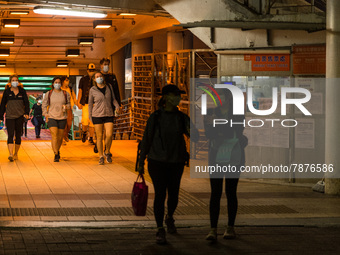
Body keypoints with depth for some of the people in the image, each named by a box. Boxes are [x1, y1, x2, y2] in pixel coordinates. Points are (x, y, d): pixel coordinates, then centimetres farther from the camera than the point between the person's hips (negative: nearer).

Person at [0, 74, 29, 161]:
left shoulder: (22, 91, 5)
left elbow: (26, 103, 5)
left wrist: (26, 113, -11)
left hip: (20, 116, 2)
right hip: (9, 117, -2)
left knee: (18, 135, 8)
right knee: (10, 135, -13)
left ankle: (16, 153, 20)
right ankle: (11, 154, -23)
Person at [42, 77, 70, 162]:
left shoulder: (65, 94, 6)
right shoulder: (48, 94, 4)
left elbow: (69, 104, 14)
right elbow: (44, 105, 10)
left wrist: (66, 106, -9)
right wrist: (46, 114, -1)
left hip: (62, 118, 2)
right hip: (51, 117, -2)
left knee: (60, 137, 7)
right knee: (54, 136, -15)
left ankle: (57, 151, 32)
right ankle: (56, 155, -17)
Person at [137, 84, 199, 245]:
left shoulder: (182, 118, 2)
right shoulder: (155, 117, -5)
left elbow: (195, 137, -7)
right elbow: (146, 140, 1)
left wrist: (192, 133, -32)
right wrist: (141, 162, 3)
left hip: (176, 162, 3)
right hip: (157, 162, -3)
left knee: (173, 194, 11)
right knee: (160, 194, -7)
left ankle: (169, 218, 41)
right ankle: (160, 231, 0)